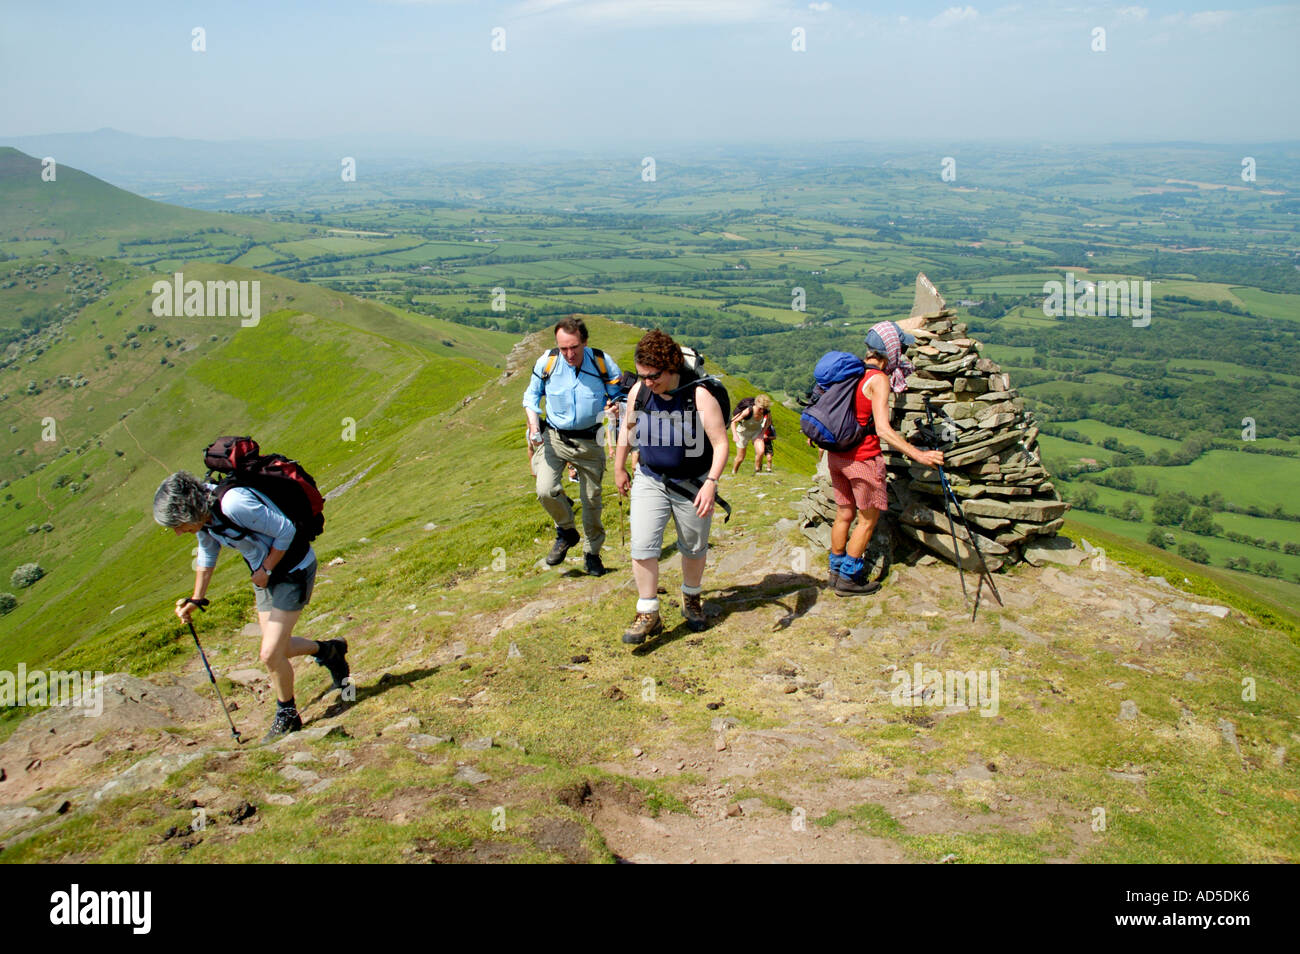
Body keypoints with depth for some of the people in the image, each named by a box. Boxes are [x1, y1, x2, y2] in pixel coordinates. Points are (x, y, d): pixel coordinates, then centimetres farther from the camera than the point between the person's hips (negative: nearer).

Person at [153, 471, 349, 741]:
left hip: (293, 570, -9)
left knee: (270, 654, -8)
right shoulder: (202, 511, -8)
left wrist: (265, 570, -15)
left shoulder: (234, 505, -35)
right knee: (276, 649, 16)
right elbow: (207, 554, 12)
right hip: (265, 574, 9)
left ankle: (287, 717, 15)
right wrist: (196, 599, 9)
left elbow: (285, 531, -26)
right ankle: (329, 651, 41)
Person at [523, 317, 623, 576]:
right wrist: (533, 424, -9)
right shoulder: (547, 362, -9)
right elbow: (532, 395, 7)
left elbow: (619, 393, 5)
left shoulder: (602, 362, -10)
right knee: (545, 490, -19)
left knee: (592, 499, 9)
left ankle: (592, 553, 31)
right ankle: (566, 532, 11)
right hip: (554, 437, 0)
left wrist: (614, 405, -19)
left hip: (590, 440, 0)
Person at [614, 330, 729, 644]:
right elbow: (627, 427, 11)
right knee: (642, 547, -9)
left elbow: (721, 443, -20)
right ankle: (648, 614, 3)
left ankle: (691, 598, 41)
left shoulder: (699, 395, -21)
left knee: (694, 548, 15)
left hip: (692, 484, -2)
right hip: (649, 480, 2)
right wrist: (619, 469, 17)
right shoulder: (639, 391, -8)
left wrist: (711, 483, -32)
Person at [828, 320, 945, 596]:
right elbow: (883, 430, -26)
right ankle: (849, 578, 10)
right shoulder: (878, 379, -18)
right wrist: (918, 455, -28)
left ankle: (836, 570, 28)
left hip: (836, 455, 8)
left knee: (844, 513, 18)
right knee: (868, 518, 6)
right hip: (863, 459, -8)